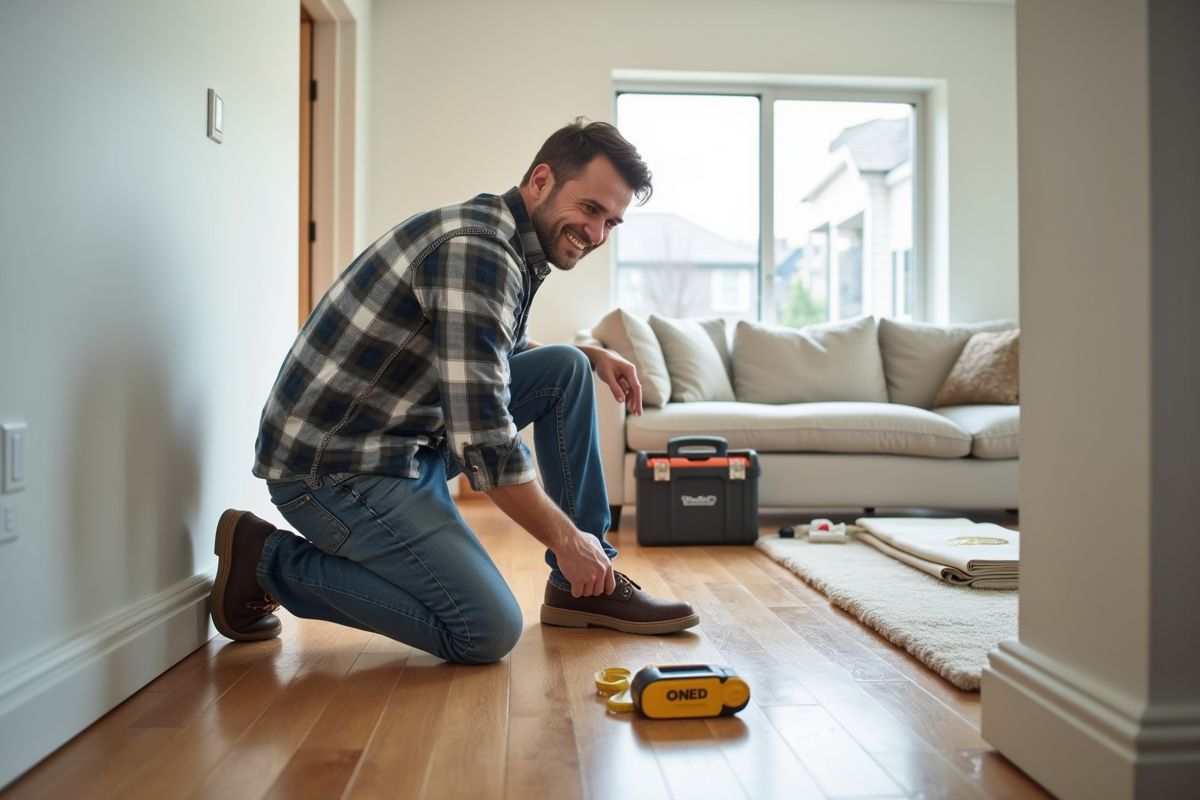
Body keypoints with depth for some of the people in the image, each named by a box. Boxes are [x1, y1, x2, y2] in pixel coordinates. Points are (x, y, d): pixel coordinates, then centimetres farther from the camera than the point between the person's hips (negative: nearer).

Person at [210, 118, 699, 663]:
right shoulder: (478, 251, -23)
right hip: (335, 467, -10)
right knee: (488, 632, -14)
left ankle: (585, 586, 9)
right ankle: (266, 559, -1)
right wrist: (565, 539, -16)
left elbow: (492, 353, 27)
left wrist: (593, 356, 12)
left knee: (564, 367, 5)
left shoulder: (514, 245, 8)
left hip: (409, 437, 10)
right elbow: (482, 440, -28)